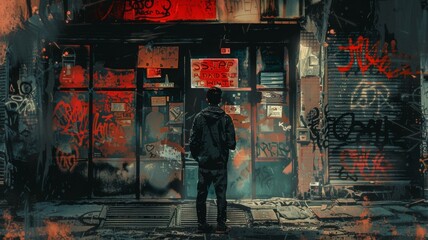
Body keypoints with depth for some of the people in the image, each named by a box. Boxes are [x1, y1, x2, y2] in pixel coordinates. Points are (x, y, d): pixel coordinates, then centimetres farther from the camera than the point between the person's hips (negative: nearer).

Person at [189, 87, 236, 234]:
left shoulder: (199, 117, -3)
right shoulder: (225, 118, -6)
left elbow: (193, 142, -3)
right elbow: (231, 143, -7)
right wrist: (228, 147, 17)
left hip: (204, 163, 1)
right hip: (220, 164, -1)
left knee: (201, 194, 10)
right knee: (221, 194, 5)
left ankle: (202, 224, 13)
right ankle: (221, 225, 6)